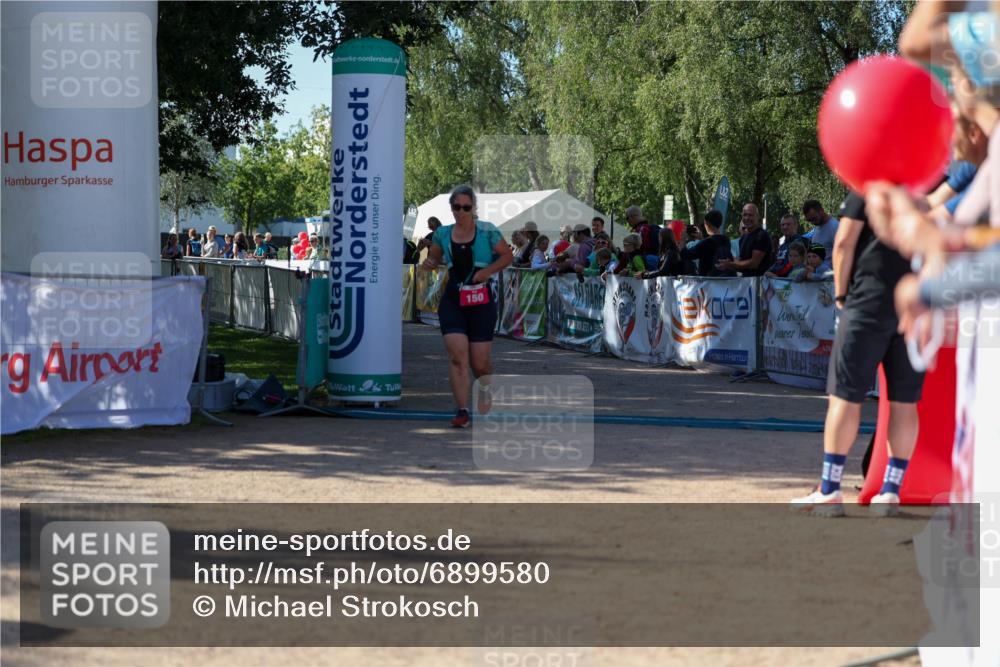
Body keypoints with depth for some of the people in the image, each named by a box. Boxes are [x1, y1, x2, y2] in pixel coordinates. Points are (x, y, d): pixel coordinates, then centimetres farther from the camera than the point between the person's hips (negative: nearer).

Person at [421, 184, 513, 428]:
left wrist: (489, 270, -13)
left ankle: (485, 390, 39)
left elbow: (508, 256, 3)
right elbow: (434, 257, 21)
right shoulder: (443, 234, 5)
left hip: (480, 301, -2)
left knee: (479, 361, 3)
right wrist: (430, 263, -3)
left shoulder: (487, 231, -3)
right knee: (457, 353, -16)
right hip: (452, 300, 2)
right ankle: (462, 410, -15)